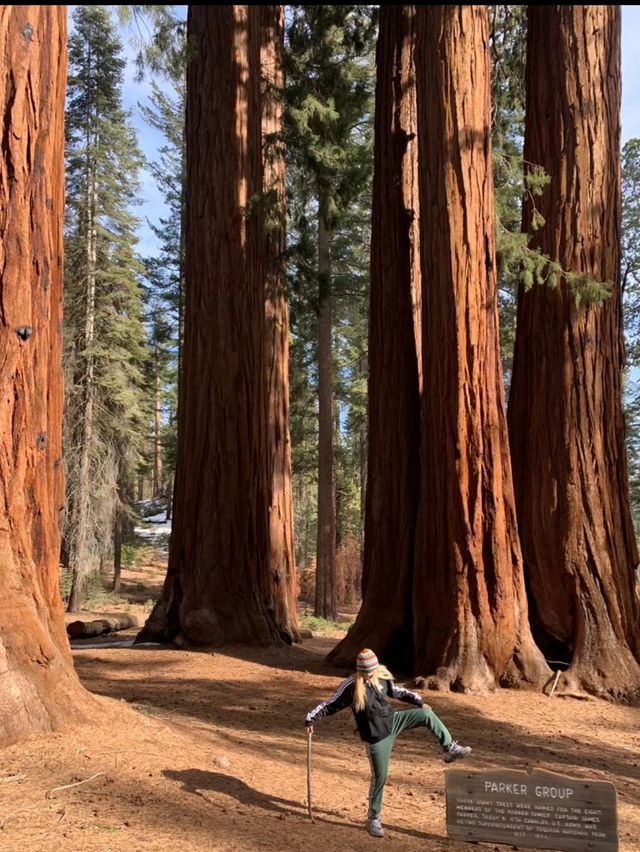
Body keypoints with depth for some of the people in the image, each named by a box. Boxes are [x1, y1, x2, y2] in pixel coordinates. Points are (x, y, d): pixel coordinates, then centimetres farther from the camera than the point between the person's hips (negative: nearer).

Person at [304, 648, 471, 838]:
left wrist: (418, 701, 14)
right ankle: (373, 819, 20)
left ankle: (450, 749, 7)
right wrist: (311, 719, -21)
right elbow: (330, 705, -14)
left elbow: (396, 691, 12)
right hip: (376, 737, -5)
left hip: (394, 721, 5)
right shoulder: (350, 686, -21)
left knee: (427, 714, -7)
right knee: (379, 777, 2)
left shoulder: (382, 677, -6)